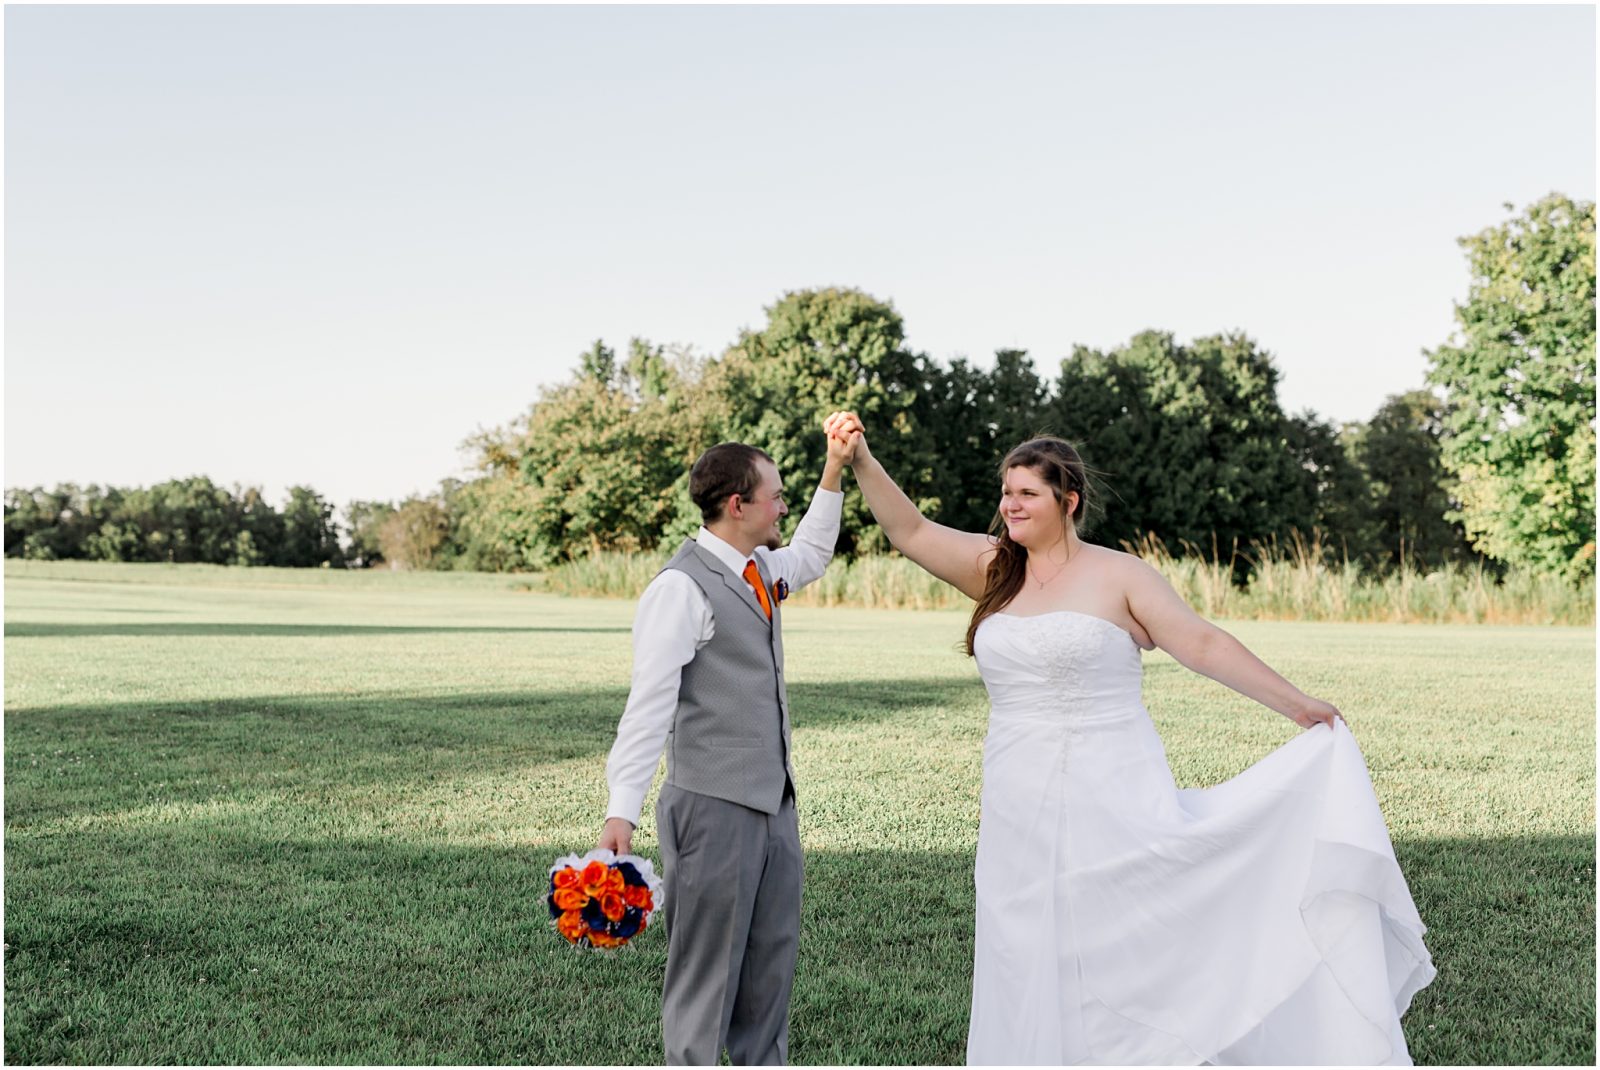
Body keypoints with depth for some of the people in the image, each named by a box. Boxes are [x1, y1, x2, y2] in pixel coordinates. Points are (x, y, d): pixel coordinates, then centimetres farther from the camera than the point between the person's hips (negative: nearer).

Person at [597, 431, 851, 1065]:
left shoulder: (761, 568, 9)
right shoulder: (682, 586, -16)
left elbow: (812, 553, 33)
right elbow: (650, 700, -22)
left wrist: (834, 469, 25)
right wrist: (622, 808, -28)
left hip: (774, 797, 9)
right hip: (713, 805, -9)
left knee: (773, 955, 18)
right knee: (706, 961, 1)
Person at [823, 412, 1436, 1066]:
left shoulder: (1118, 575, -3)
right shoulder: (994, 569, 10)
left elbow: (1204, 646, -7)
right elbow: (910, 531, 8)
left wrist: (1296, 705, -11)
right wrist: (860, 459, -2)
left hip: (1108, 806, -4)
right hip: (1018, 815, 5)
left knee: (1124, 958, -3)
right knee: (1031, 970, 8)